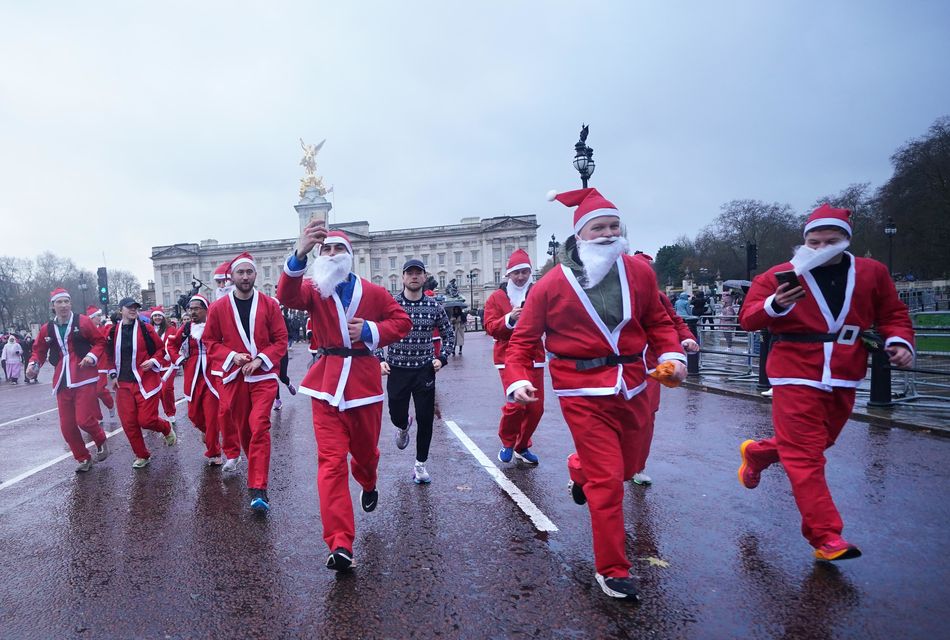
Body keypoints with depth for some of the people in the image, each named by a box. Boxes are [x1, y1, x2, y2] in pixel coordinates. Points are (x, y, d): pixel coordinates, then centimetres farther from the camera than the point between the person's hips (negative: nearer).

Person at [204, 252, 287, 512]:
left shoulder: (270, 304, -1)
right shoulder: (218, 307, 1)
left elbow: (280, 341, 0)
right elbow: (210, 341, 6)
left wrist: (260, 359, -14)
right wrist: (232, 356, -11)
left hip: (263, 374, -2)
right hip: (233, 375, 2)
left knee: (259, 427, -11)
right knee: (242, 427, 13)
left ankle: (258, 489, -11)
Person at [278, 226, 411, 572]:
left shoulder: (373, 292, 3)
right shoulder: (314, 289, -1)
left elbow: (402, 322, 7)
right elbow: (287, 296, -23)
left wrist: (371, 330, -12)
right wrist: (300, 254, -42)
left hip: (364, 381, 2)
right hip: (327, 384, -1)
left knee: (365, 449, 18)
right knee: (331, 462, -8)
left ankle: (369, 485, 55)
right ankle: (340, 545, -8)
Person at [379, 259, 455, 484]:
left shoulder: (434, 306, 0)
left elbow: (449, 334, 11)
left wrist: (441, 358, -1)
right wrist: (379, 360, -7)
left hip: (425, 371, 1)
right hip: (397, 370, 0)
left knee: (425, 419, 1)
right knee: (397, 416, 8)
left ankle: (420, 465, 18)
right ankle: (403, 427, 48)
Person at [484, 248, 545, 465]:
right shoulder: (497, 297, 3)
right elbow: (490, 326, -5)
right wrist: (509, 318, -21)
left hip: (534, 356, 3)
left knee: (536, 407, 5)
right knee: (517, 403, -14)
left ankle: (522, 447, 26)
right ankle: (507, 443, 13)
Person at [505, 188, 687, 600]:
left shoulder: (639, 273, 1)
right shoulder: (552, 285, -9)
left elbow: (657, 321, 12)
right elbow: (523, 339, -4)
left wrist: (671, 353, -6)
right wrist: (517, 379, -19)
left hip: (632, 387, 5)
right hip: (584, 393, -5)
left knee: (625, 467, 21)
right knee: (608, 479, -4)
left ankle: (579, 471, 56)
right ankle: (612, 570, 15)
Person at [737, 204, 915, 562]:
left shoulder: (872, 273, 4)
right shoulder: (780, 276, -5)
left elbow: (892, 314, 13)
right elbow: (748, 319, -9)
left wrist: (899, 341, -6)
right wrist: (775, 306, -28)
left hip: (844, 379, 5)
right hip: (796, 377, -5)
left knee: (817, 443, 19)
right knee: (805, 456, -8)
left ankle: (756, 453, 45)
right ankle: (827, 538, -2)